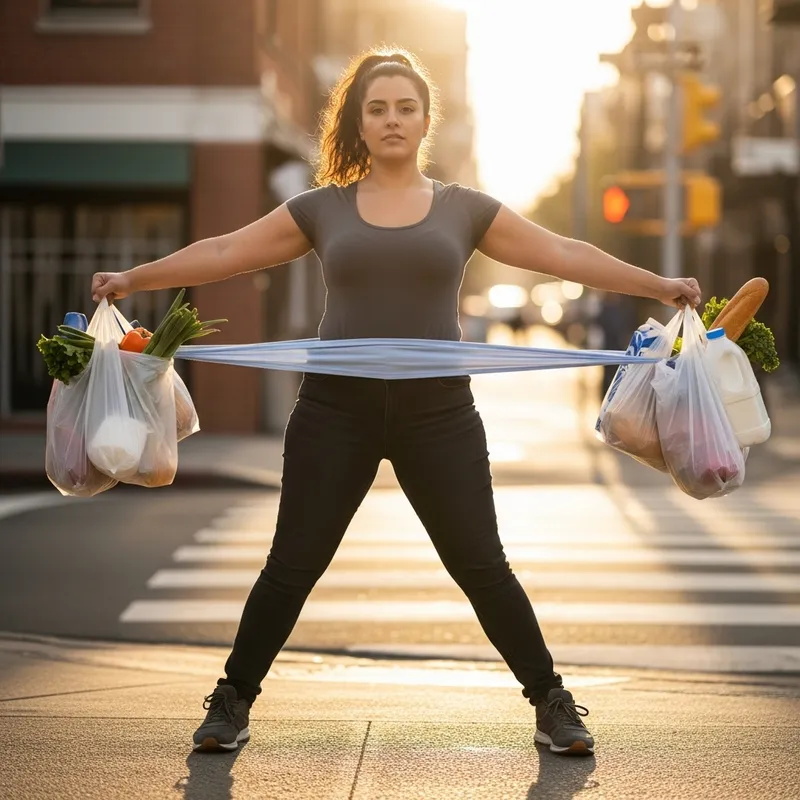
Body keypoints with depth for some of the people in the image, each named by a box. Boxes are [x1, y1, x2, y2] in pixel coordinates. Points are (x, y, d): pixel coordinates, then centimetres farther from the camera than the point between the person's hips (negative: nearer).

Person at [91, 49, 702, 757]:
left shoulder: (464, 210, 7)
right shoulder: (323, 209, 7)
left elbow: (563, 255, 6)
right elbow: (225, 253, 8)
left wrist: (659, 285, 3)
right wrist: (133, 279, 5)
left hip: (438, 411, 0)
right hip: (337, 407, 0)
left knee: (481, 566, 2)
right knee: (293, 565, 5)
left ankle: (552, 704, 15)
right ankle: (233, 703, 19)